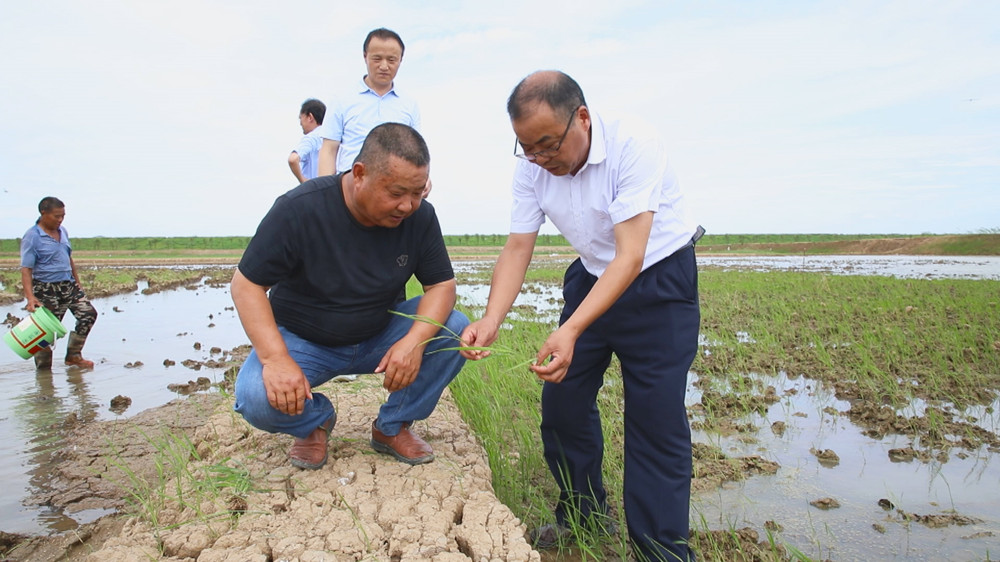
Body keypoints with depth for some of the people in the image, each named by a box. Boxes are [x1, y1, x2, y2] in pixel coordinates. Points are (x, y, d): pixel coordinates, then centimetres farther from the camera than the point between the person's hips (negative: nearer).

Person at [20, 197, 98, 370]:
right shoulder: (32, 237, -12)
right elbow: (26, 269, -17)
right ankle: (43, 369, 14)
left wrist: (77, 283, 20)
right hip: (46, 289, -7)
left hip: (69, 285, 7)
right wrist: (30, 297, -26)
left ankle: (73, 356, 14)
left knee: (89, 314, 0)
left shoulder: (63, 231, 9)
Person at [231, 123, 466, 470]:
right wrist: (275, 358, -32)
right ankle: (316, 421, 7)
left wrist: (415, 340, -31)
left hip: (381, 336, 3)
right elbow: (246, 284, -18)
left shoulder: (419, 216, -13)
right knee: (256, 399, -31)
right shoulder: (300, 209, -22)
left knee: (454, 330, -22)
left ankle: (392, 427, -1)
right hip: (302, 340, -2)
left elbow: (441, 284, -10)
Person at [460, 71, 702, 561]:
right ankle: (584, 516, 29)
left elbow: (630, 257, -34)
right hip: (591, 277, 6)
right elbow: (517, 247, -10)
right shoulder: (531, 167, -12)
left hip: (659, 278, -5)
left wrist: (571, 331, -45)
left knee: (656, 420, -8)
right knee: (562, 402, 6)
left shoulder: (633, 148, -29)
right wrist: (490, 321, -26)